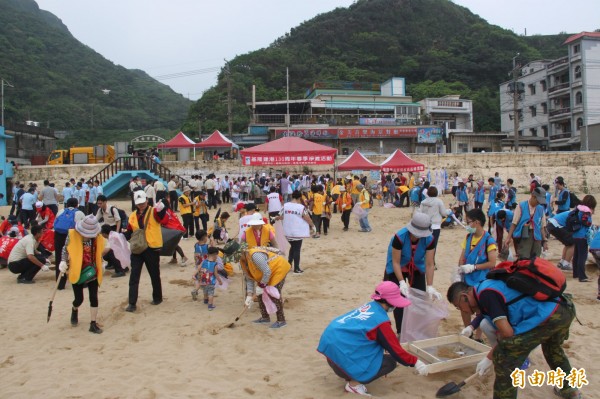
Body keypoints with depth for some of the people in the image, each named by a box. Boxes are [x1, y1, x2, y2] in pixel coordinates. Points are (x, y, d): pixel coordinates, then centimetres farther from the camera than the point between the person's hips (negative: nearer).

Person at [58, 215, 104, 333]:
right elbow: (65, 249, 1)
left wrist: (100, 266, 10)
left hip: (92, 272, 2)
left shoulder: (97, 238, -4)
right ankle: (74, 310, 41)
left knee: (94, 298, -1)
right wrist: (63, 262, -11)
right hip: (77, 272, -2)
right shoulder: (73, 235, -11)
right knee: (79, 299, 4)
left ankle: (93, 324, 11)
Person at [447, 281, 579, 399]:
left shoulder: (486, 294, -12)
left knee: (504, 358, -6)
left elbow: (507, 332, -15)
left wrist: (489, 358, -3)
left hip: (546, 316, -11)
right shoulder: (489, 287, 17)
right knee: (553, 349, 39)